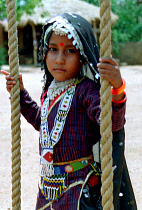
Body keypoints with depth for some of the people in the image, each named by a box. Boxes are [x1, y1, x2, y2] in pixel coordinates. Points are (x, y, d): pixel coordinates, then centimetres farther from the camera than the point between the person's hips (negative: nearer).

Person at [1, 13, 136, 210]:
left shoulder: (85, 90, -16)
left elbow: (112, 122, -32)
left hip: (80, 185, -8)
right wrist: (21, 94, 23)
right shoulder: (51, 90, 8)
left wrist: (116, 89, -47)